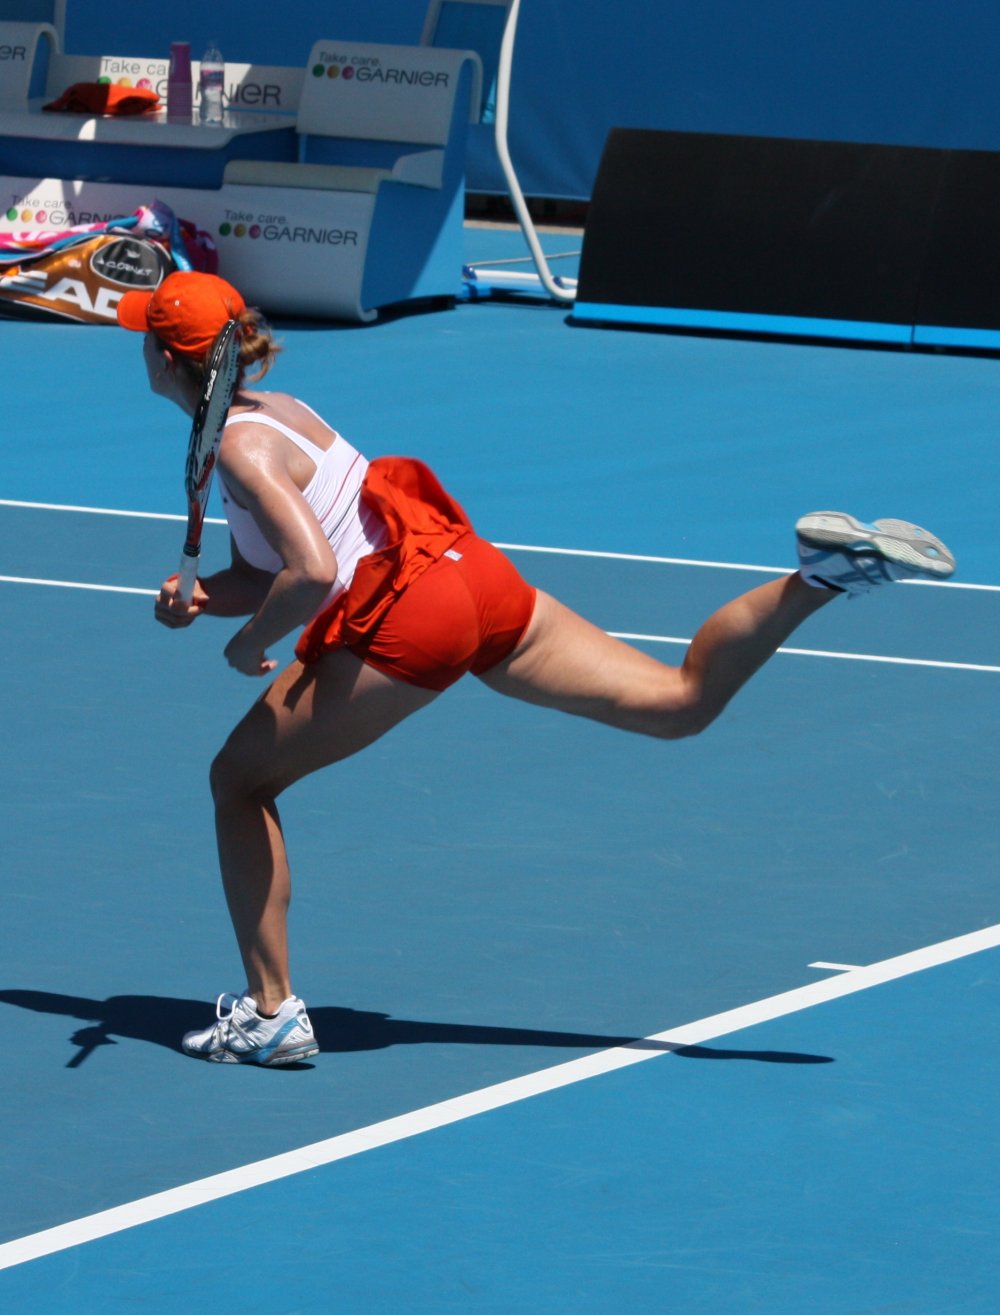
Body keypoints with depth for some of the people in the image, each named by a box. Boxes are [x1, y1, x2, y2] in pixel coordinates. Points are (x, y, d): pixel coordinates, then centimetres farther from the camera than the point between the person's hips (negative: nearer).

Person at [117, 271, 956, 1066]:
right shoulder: (275, 412, 18)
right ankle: (820, 577, -11)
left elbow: (312, 575, -24)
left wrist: (249, 646, -8)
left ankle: (270, 1015, 7)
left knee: (241, 780, 8)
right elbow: (267, 573, 25)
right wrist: (199, 599, 6)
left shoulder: (241, 447, -10)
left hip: (402, 617, -9)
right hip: (474, 575, 9)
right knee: (682, 701, 6)